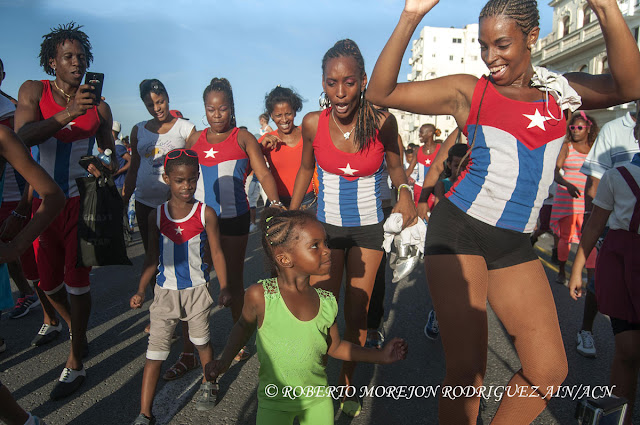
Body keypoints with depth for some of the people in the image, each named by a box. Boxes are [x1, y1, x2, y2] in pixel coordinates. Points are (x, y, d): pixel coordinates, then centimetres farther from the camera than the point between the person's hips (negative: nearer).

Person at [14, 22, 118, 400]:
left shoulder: (98, 107, 0)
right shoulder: (33, 92, 0)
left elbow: (110, 155, 9)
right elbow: (22, 136, -17)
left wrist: (108, 166, -14)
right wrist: (66, 114, -31)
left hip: (81, 202, -2)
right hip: (44, 200, 2)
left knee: (76, 281, -2)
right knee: (49, 282, 12)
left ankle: (76, 362, 12)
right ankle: (79, 333, 38)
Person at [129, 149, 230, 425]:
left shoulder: (206, 214, -8)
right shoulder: (157, 215, -2)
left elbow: (216, 253, -3)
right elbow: (152, 256, 4)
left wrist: (224, 288, -7)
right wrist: (140, 291, -1)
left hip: (197, 289, -1)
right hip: (165, 291, 1)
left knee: (201, 340, 16)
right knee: (155, 350, 3)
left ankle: (208, 385, 41)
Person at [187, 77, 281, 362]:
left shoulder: (243, 138, 0)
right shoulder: (195, 140, 10)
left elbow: (263, 173, -8)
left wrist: (275, 203, -23)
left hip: (234, 218, -3)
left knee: (234, 279, 7)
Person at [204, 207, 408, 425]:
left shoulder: (327, 302, -13)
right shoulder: (260, 295, -23)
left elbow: (335, 347, 3)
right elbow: (244, 327, -1)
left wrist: (381, 355, -2)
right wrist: (224, 361, -8)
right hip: (274, 401, -2)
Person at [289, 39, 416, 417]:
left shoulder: (382, 122, -16)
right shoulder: (313, 123, -12)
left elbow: (395, 166, 0)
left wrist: (405, 192, -22)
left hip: (368, 229, 0)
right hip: (325, 226, 1)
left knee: (357, 314, 10)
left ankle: (347, 385, 33)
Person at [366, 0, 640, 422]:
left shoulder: (560, 91, 12)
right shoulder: (469, 92, 3)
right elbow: (381, 92, -5)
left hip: (515, 244, 5)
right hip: (460, 230, -4)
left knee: (549, 369, 6)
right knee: (467, 368, -5)